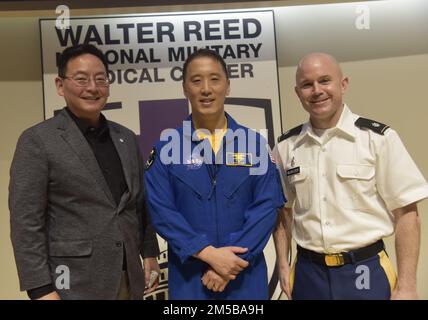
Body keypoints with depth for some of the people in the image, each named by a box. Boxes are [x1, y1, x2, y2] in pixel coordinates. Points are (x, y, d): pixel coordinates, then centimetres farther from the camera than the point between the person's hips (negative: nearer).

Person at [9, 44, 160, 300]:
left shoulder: (127, 138, 8)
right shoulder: (38, 140, -8)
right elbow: (26, 224, -11)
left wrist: (150, 254, 10)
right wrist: (41, 290, -14)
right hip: (74, 283, -5)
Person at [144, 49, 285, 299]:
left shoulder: (254, 142, 0)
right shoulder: (167, 146, -2)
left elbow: (267, 205, -6)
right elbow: (160, 209, -8)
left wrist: (234, 262, -14)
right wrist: (208, 254, -17)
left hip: (246, 275, 1)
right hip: (188, 277, -1)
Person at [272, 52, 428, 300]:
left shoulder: (379, 138, -9)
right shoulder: (286, 147, 1)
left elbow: (406, 213, -8)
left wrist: (406, 285, -10)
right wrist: (283, 264, 4)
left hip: (366, 272, -2)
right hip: (308, 272, 3)